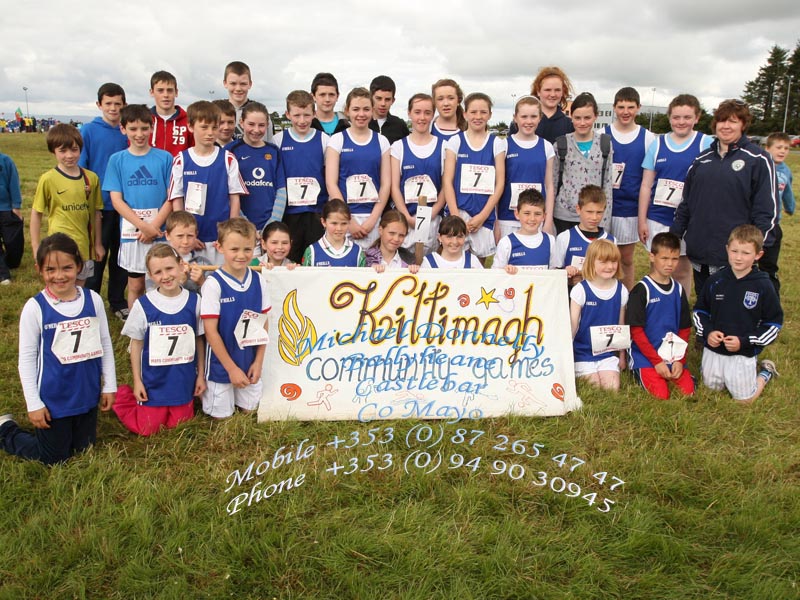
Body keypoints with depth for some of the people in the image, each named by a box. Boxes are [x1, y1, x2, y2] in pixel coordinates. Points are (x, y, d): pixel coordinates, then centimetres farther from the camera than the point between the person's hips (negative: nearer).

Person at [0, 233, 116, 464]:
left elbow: (105, 344, 3)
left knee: (83, 449, 19)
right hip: (53, 399, -3)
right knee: (53, 458, 11)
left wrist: (109, 385, 5)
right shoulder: (35, 307, -15)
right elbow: (27, 357, -9)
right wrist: (33, 403, -9)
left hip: (87, 394, 4)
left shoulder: (93, 300, -6)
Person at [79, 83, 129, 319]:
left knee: (121, 255, 11)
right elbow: (79, 166, -3)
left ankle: (118, 302, 25)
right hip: (98, 204, -3)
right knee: (96, 256, 3)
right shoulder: (88, 131, -4)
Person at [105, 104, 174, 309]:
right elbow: (116, 200, -2)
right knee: (135, 286, 10)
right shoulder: (117, 160, 3)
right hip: (131, 232, 1)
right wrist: (144, 226, -13)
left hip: (160, 231, 0)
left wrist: (154, 226, -14)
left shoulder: (164, 158, 1)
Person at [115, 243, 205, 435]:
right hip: (154, 381, -2)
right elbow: (136, 343, -3)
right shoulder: (143, 305, -12)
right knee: (148, 429, 6)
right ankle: (123, 396, 30)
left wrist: (201, 375, 5)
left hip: (184, 381, 2)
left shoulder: (193, 301, -7)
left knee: (178, 425, 10)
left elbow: (199, 340, 3)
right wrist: (137, 381, -2)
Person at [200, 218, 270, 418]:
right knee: (221, 416, 10)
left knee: (249, 410, 15)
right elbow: (211, 331, -16)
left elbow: (263, 324, 3)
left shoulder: (258, 281, -4)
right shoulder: (213, 283, -18)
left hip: (250, 363, 4)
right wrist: (232, 368, -14)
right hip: (221, 364, -4)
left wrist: (258, 362, -3)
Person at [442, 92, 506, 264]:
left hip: (485, 215, 1)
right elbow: (447, 181, 0)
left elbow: (500, 182, 2)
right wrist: (455, 216, -10)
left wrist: (482, 216, -7)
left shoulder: (497, 143, 6)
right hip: (459, 212, -1)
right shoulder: (455, 141, 4)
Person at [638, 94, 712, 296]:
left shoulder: (706, 144, -2)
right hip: (658, 219, 2)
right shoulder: (658, 143, 5)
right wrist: (642, 220, 3)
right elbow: (646, 185, 6)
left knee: (682, 270, 8)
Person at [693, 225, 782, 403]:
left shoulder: (763, 286, -13)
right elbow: (699, 310, 7)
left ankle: (765, 372, 31)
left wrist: (744, 341, -16)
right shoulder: (715, 281, -5)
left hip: (744, 354, -3)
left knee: (744, 399, 6)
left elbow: (774, 323, -7)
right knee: (712, 388, 17)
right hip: (713, 350, 3)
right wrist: (707, 332, -11)